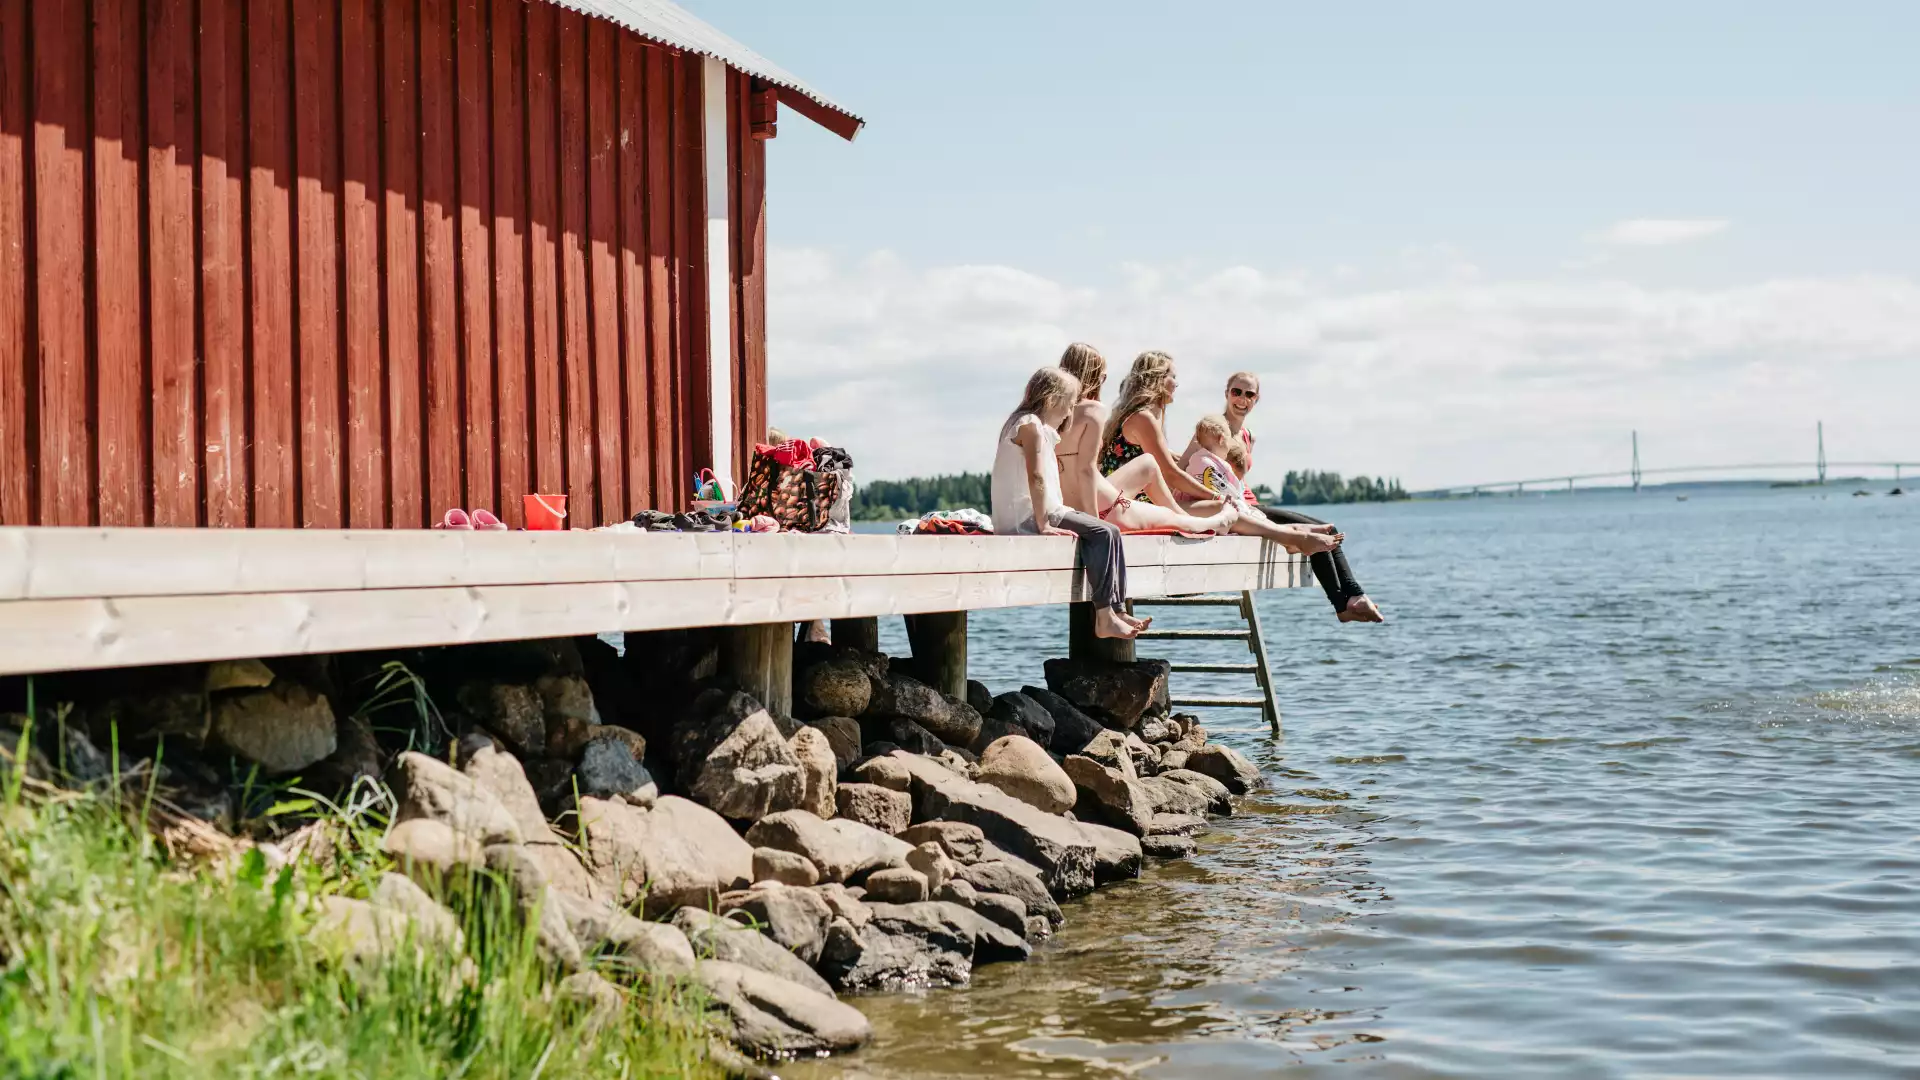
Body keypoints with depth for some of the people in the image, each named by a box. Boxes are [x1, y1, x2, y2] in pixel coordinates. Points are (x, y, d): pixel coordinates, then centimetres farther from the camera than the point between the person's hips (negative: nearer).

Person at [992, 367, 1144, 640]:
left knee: (1107, 533, 7)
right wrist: (1044, 525, -24)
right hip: (1025, 517, -11)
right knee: (1103, 533, -16)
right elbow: (1036, 477, -21)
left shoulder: (1034, 425, 23)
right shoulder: (1031, 424, -11)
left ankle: (1115, 610, 2)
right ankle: (1105, 617, -14)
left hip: (1028, 515, 11)